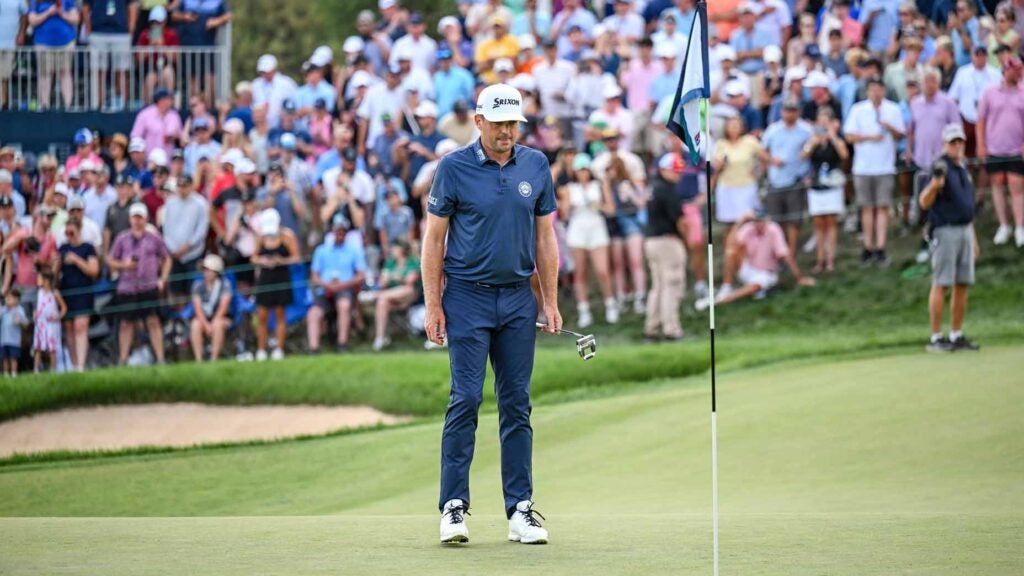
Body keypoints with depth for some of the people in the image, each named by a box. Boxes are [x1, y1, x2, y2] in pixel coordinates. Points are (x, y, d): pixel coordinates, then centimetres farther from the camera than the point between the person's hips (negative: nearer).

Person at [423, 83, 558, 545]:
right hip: (468, 298, -3)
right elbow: (434, 239, -1)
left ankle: (520, 509, 7)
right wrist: (433, 305, -6)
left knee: (517, 404, 4)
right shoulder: (454, 168, -4)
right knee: (466, 399, -7)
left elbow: (545, 237, 12)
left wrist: (551, 302, 8)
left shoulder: (536, 166, 6)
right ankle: (454, 506, -3)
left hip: (519, 299, 3)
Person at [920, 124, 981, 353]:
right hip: (945, 231, -8)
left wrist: (973, 238, 23)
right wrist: (934, 184, -36)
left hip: (965, 230, 8)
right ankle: (935, 338, -4)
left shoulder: (963, 168, 16)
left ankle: (956, 336, 13)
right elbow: (924, 202, -16)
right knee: (941, 284, -7)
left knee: (963, 285, 7)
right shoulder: (941, 167, -9)